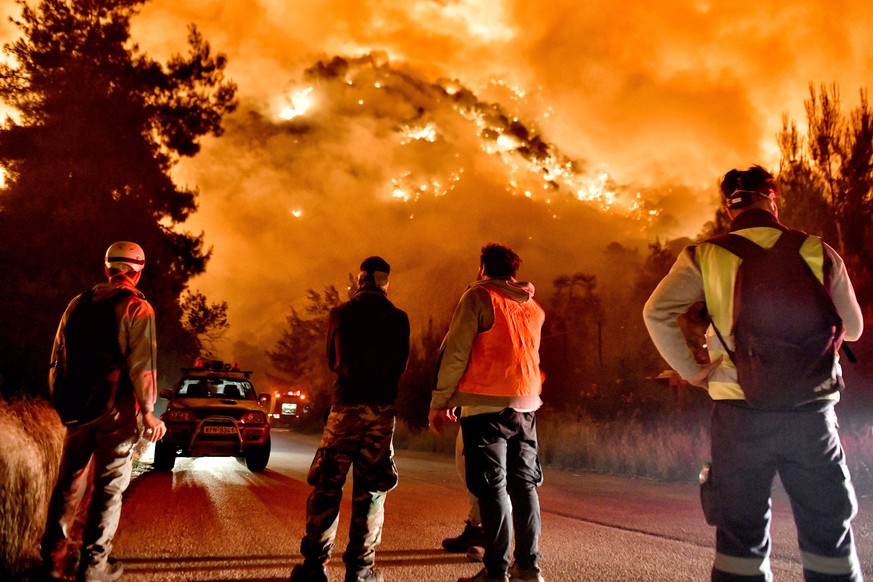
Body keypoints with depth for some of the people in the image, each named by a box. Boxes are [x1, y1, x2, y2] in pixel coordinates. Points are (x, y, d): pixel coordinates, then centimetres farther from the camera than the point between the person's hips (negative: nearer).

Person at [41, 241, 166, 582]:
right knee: (109, 486, 4)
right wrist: (149, 411, -8)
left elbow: (57, 356, 12)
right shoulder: (138, 308, -8)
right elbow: (142, 365, -15)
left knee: (69, 481, 17)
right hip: (116, 411, -5)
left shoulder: (78, 303, 9)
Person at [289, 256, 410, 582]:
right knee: (370, 489, 7)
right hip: (382, 409, 0)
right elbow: (401, 365, 9)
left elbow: (332, 361, 13)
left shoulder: (340, 315, 0)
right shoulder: (398, 319, -1)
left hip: (345, 407, 0)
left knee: (327, 485, 7)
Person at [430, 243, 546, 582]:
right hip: (526, 404, 6)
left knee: (493, 487, -3)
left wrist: (439, 402, -6)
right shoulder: (533, 306, 16)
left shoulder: (479, 296, -3)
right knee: (523, 485, 12)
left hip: (487, 404, -6)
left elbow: (455, 353, -8)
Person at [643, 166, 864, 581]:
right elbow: (852, 329, 10)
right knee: (828, 532, 16)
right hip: (811, 410, 1)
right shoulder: (818, 252, 0)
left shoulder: (706, 255, -2)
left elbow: (656, 312, -13)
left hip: (738, 410, 0)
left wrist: (691, 371, -4)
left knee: (741, 533, 11)